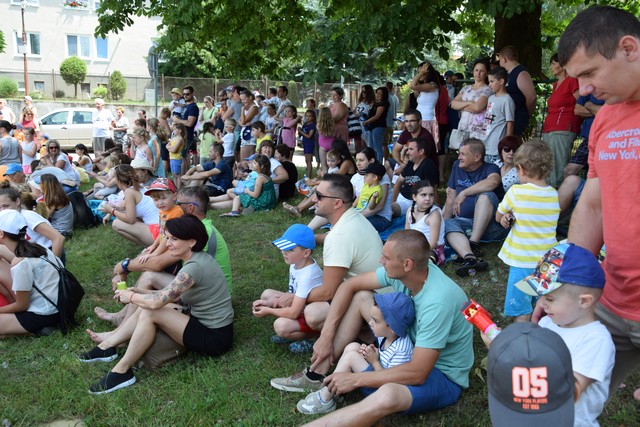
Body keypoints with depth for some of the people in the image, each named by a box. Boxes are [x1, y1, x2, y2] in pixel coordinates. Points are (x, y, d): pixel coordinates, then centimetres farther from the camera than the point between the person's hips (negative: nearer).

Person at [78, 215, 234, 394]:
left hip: (215, 337, -9)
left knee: (150, 311, -18)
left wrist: (131, 297, -5)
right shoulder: (198, 258, 5)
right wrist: (140, 294, 5)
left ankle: (122, 372, -6)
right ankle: (107, 346, 14)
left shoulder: (194, 267, -24)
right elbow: (176, 296, 12)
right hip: (206, 324, 9)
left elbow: (157, 301, -25)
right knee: (146, 307, 4)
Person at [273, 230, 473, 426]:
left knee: (387, 395, -41)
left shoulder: (437, 302, -35)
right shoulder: (402, 271, -13)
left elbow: (417, 373, -32)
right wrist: (326, 335, -7)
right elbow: (349, 286, -2)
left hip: (442, 375, -8)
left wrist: (356, 379, -25)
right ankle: (317, 374, -1)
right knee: (360, 296, -2)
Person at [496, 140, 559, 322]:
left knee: (521, 314, 5)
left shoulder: (516, 192, -14)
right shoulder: (554, 194, 0)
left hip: (523, 262, -5)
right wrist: (516, 216, 1)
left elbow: (498, 217, 2)